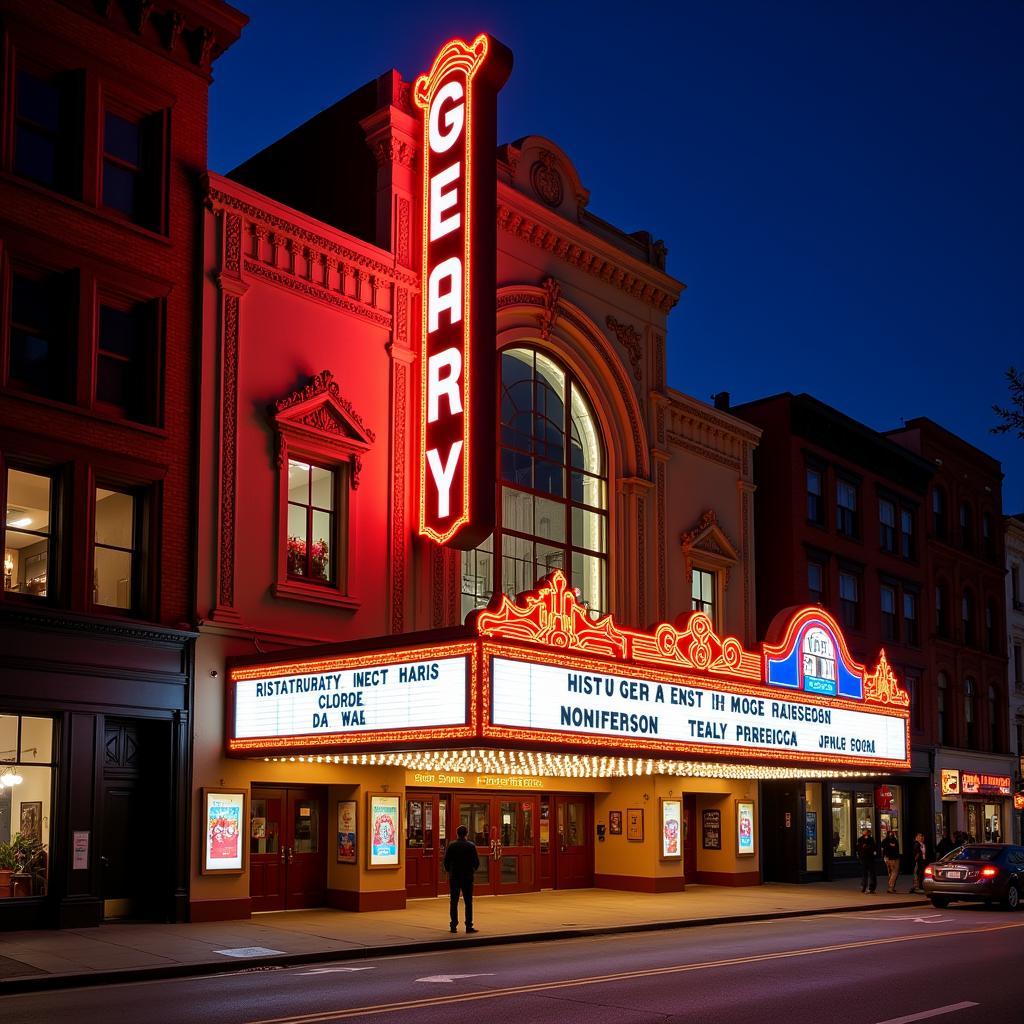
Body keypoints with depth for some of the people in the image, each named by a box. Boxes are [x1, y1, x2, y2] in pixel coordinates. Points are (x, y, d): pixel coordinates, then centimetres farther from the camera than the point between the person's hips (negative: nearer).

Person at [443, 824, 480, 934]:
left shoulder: (451, 846, -4)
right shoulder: (471, 846, -6)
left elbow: (446, 861, -3)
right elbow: (476, 862, -4)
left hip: (454, 877, 1)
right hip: (467, 877, -1)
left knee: (454, 902, 7)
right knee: (468, 902, 4)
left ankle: (454, 926, 6)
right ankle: (469, 926, 0)